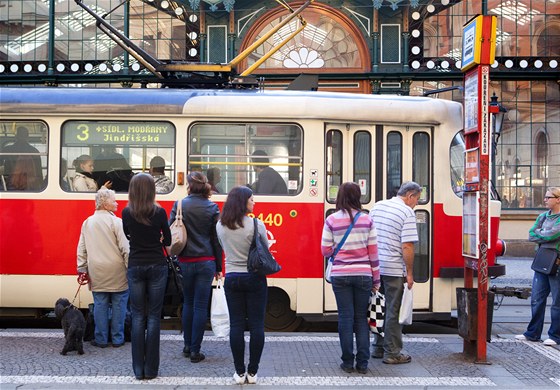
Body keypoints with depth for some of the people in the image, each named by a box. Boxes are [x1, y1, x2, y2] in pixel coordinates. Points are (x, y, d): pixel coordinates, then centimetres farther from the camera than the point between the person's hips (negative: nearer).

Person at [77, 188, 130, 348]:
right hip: (117, 274, -4)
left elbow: (81, 249, 11)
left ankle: (101, 339, 13)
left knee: (100, 305, 9)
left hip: (97, 273, 4)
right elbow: (125, 248, -13)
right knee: (118, 305, 5)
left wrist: (82, 269, 16)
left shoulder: (87, 223, 8)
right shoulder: (116, 222, -10)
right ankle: (117, 339, 10)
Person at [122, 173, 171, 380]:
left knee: (138, 317, 7)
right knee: (153, 317, 3)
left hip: (135, 267, 1)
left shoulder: (127, 213, -2)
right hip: (157, 267, -1)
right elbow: (167, 241, 3)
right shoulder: (159, 212, -7)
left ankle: (138, 369, 7)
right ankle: (151, 369, 4)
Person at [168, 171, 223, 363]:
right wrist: (218, 267, 7)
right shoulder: (212, 208, -2)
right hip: (206, 262, -1)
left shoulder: (179, 205, -3)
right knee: (201, 306, 2)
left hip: (185, 262, 1)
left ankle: (187, 345, 23)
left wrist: (175, 256, 10)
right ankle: (195, 350, 4)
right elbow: (216, 239, 0)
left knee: (188, 303, 16)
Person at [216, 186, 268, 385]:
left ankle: (240, 372, 9)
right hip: (255, 279, -3)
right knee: (256, 325, 5)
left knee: (236, 324, 6)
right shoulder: (256, 225, -13)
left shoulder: (220, 226, 1)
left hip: (232, 278, 3)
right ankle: (252, 372, 8)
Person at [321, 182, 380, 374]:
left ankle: (348, 362, 9)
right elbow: (373, 252, 1)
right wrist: (376, 279, 9)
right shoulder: (366, 220, -1)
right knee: (362, 318, 9)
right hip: (363, 274, 1)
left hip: (340, 275, -1)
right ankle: (362, 363, 10)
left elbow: (326, 251, -2)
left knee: (345, 318, 6)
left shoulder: (331, 220, -4)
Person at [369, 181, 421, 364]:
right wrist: (409, 273, -9)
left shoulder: (378, 206, 10)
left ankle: (379, 348, 25)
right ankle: (392, 354, 6)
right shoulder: (407, 213, -11)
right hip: (394, 270, -7)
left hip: (375, 267, 7)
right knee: (394, 312, 2)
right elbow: (407, 246, -17)